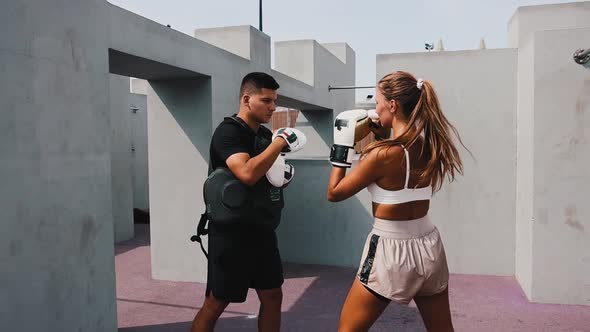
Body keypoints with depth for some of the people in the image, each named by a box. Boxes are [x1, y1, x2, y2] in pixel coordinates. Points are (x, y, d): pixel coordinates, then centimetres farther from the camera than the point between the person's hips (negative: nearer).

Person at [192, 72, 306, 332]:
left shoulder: (265, 134, 9)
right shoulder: (228, 132, -16)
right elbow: (247, 174, -33)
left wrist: (285, 175, -2)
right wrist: (281, 141, -23)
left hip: (262, 232, 8)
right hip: (232, 234, -8)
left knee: (272, 296, 14)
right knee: (216, 303, 3)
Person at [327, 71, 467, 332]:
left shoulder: (383, 153, -21)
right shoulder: (430, 144, -2)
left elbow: (334, 193, -10)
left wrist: (341, 146, -4)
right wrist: (382, 134, 12)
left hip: (392, 252, -6)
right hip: (429, 247, 7)